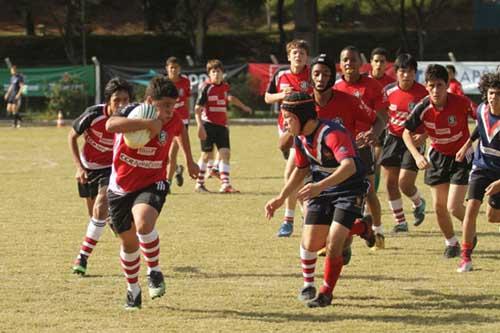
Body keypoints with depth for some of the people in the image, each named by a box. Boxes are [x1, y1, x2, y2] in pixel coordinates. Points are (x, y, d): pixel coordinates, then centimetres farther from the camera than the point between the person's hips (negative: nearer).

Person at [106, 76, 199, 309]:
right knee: (129, 242, 12)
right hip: (121, 188, 0)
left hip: (152, 184, 0)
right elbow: (110, 125, -44)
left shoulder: (173, 121, -10)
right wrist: (149, 123, -44)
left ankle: (154, 271, -8)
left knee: (143, 223, -31)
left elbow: (181, 131, 17)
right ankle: (133, 290, 35)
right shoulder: (131, 113, -19)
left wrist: (189, 161, 26)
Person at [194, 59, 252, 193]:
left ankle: (225, 184, -9)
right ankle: (199, 184, 14)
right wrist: (200, 126, -21)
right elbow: (197, 108, -12)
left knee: (225, 152, -6)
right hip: (208, 124, -5)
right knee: (206, 154, 2)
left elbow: (230, 98, 32)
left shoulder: (225, 87, 8)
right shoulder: (206, 88, -10)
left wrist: (243, 107, 44)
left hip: (221, 125, 5)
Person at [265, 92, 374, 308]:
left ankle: (326, 292, 4)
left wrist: (320, 186, -56)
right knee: (311, 243, -3)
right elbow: (301, 169, 16)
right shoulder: (300, 138, -3)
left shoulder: (332, 133, -29)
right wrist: (281, 198, 12)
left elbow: (349, 166, -45)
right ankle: (308, 285, 25)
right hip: (321, 188, 7)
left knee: (333, 243, -16)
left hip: (349, 189, -6)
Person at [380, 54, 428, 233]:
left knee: (405, 183, -11)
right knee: (390, 183, 2)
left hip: (414, 139, -4)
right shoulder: (388, 91, -3)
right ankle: (400, 222, 16)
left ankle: (419, 203, 24)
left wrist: (424, 136, -23)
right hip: (393, 138, 4)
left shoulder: (423, 93, -13)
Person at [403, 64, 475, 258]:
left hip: (461, 157, -3)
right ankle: (451, 243, 30)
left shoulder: (461, 103, -23)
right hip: (437, 157, 3)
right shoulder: (423, 108, -17)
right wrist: (417, 156, -22)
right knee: (439, 207, 6)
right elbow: (407, 133, -8)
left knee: (454, 207, -11)